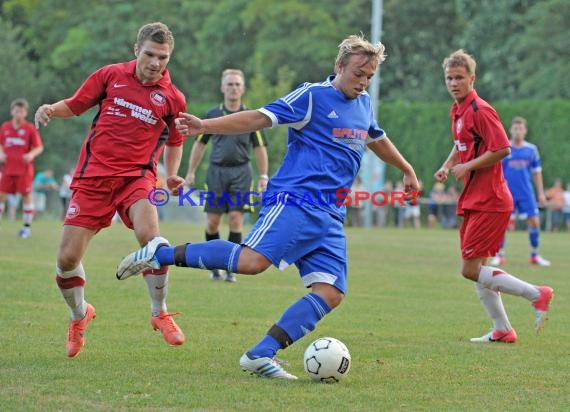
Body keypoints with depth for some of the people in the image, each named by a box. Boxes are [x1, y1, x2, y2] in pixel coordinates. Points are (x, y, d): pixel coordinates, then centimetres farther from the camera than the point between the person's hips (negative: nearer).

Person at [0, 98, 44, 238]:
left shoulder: (30, 129, -3)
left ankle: (26, 227, 8)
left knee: (26, 195, 0)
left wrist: (31, 154, -19)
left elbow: (39, 147, -1)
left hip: (24, 168, -3)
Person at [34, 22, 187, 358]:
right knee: (67, 258, -4)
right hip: (93, 176, 1)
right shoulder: (111, 75, 3)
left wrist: (172, 176, 6)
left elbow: (175, 141, 19)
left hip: (137, 175, -1)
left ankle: (160, 313, -8)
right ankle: (80, 315, 28)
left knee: (149, 236, -30)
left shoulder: (173, 98, 3)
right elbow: (74, 106, 12)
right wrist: (51, 109, -8)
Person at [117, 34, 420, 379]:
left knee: (331, 293, -10)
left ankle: (261, 355, -10)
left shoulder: (364, 104, 19)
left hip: (331, 217, 8)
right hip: (295, 201, -7)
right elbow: (260, 118, -10)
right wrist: (206, 126, -21)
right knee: (252, 261, -28)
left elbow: (378, 140, 39)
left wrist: (407, 170, 52)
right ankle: (163, 253, -13)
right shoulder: (312, 96, -3)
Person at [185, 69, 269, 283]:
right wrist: (191, 172, 9)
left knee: (236, 219, -8)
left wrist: (263, 176, 2)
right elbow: (199, 144, 13)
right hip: (216, 171, 1)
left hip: (240, 172, -1)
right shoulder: (212, 114, 7)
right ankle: (215, 265, 14)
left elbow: (260, 147, 8)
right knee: (212, 221, 0)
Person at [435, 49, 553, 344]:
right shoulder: (457, 111, 13)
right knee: (475, 269, 11)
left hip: (489, 202, -10)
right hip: (473, 201, 10)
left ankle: (536, 294, -3)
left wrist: (467, 167, -15)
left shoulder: (480, 110, -15)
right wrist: (447, 166, 10)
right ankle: (502, 330, 18)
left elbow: (503, 149, -21)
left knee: (471, 270, -11)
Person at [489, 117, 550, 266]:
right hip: (507, 192, -2)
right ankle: (499, 255, 6)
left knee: (534, 222, -2)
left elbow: (536, 172, 11)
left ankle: (535, 255, 12)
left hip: (526, 193, 2)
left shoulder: (531, 149, 5)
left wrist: (541, 193, 9)